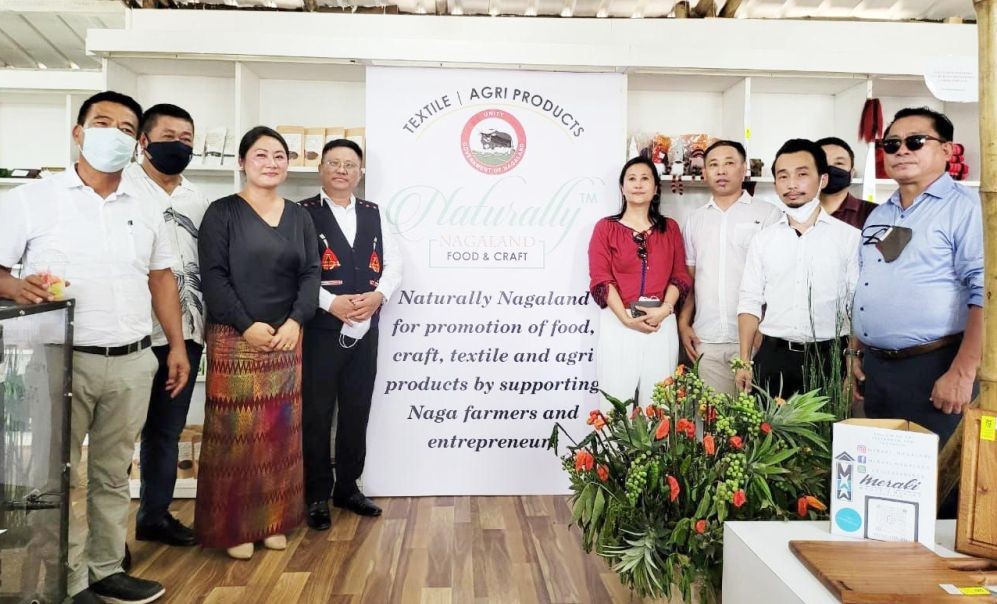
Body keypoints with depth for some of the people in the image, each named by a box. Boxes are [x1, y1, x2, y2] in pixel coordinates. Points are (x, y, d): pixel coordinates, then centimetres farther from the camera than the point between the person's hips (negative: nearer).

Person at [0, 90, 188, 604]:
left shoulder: (146, 210, 11)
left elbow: (160, 278, 16)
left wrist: (176, 345, 11)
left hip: (133, 363, 4)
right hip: (64, 362, -4)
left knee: (113, 475, 13)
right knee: (61, 478, 2)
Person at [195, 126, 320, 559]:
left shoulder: (298, 216, 11)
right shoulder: (222, 212, -1)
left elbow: (311, 273, 7)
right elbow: (213, 276, -8)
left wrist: (295, 321, -8)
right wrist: (248, 326, -15)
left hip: (287, 339, 4)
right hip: (235, 340, -4)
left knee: (281, 432, 8)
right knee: (235, 432, 1)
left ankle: (273, 520, 21)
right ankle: (232, 527, 14)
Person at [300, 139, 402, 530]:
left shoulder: (373, 214, 13)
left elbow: (393, 264, 8)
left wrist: (379, 295, -10)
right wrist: (331, 303, -20)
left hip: (365, 332, 5)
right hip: (321, 331, -4)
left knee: (357, 413, 14)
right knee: (316, 416, 5)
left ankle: (348, 487, 29)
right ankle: (318, 495, 20)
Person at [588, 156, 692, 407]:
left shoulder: (670, 228, 14)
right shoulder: (606, 227, 7)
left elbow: (681, 275, 7)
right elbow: (601, 279, -2)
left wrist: (665, 309, -11)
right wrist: (627, 319, -13)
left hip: (662, 325, 2)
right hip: (618, 323, -2)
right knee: (616, 400, -2)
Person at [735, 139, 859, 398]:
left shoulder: (849, 237, -1)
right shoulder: (762, 239, 7)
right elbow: (750, 302, 7)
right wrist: (744, 362, 1)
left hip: (829, 358, -2)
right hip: (772, 358, 2)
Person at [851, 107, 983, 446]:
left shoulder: (964, 208, -9)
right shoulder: (878, 216, 14)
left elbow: (984, 294, -17)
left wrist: (962, 373, -21)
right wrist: (855, 354, 14)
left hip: (932, 369, -7)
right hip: (874, 367, 7)